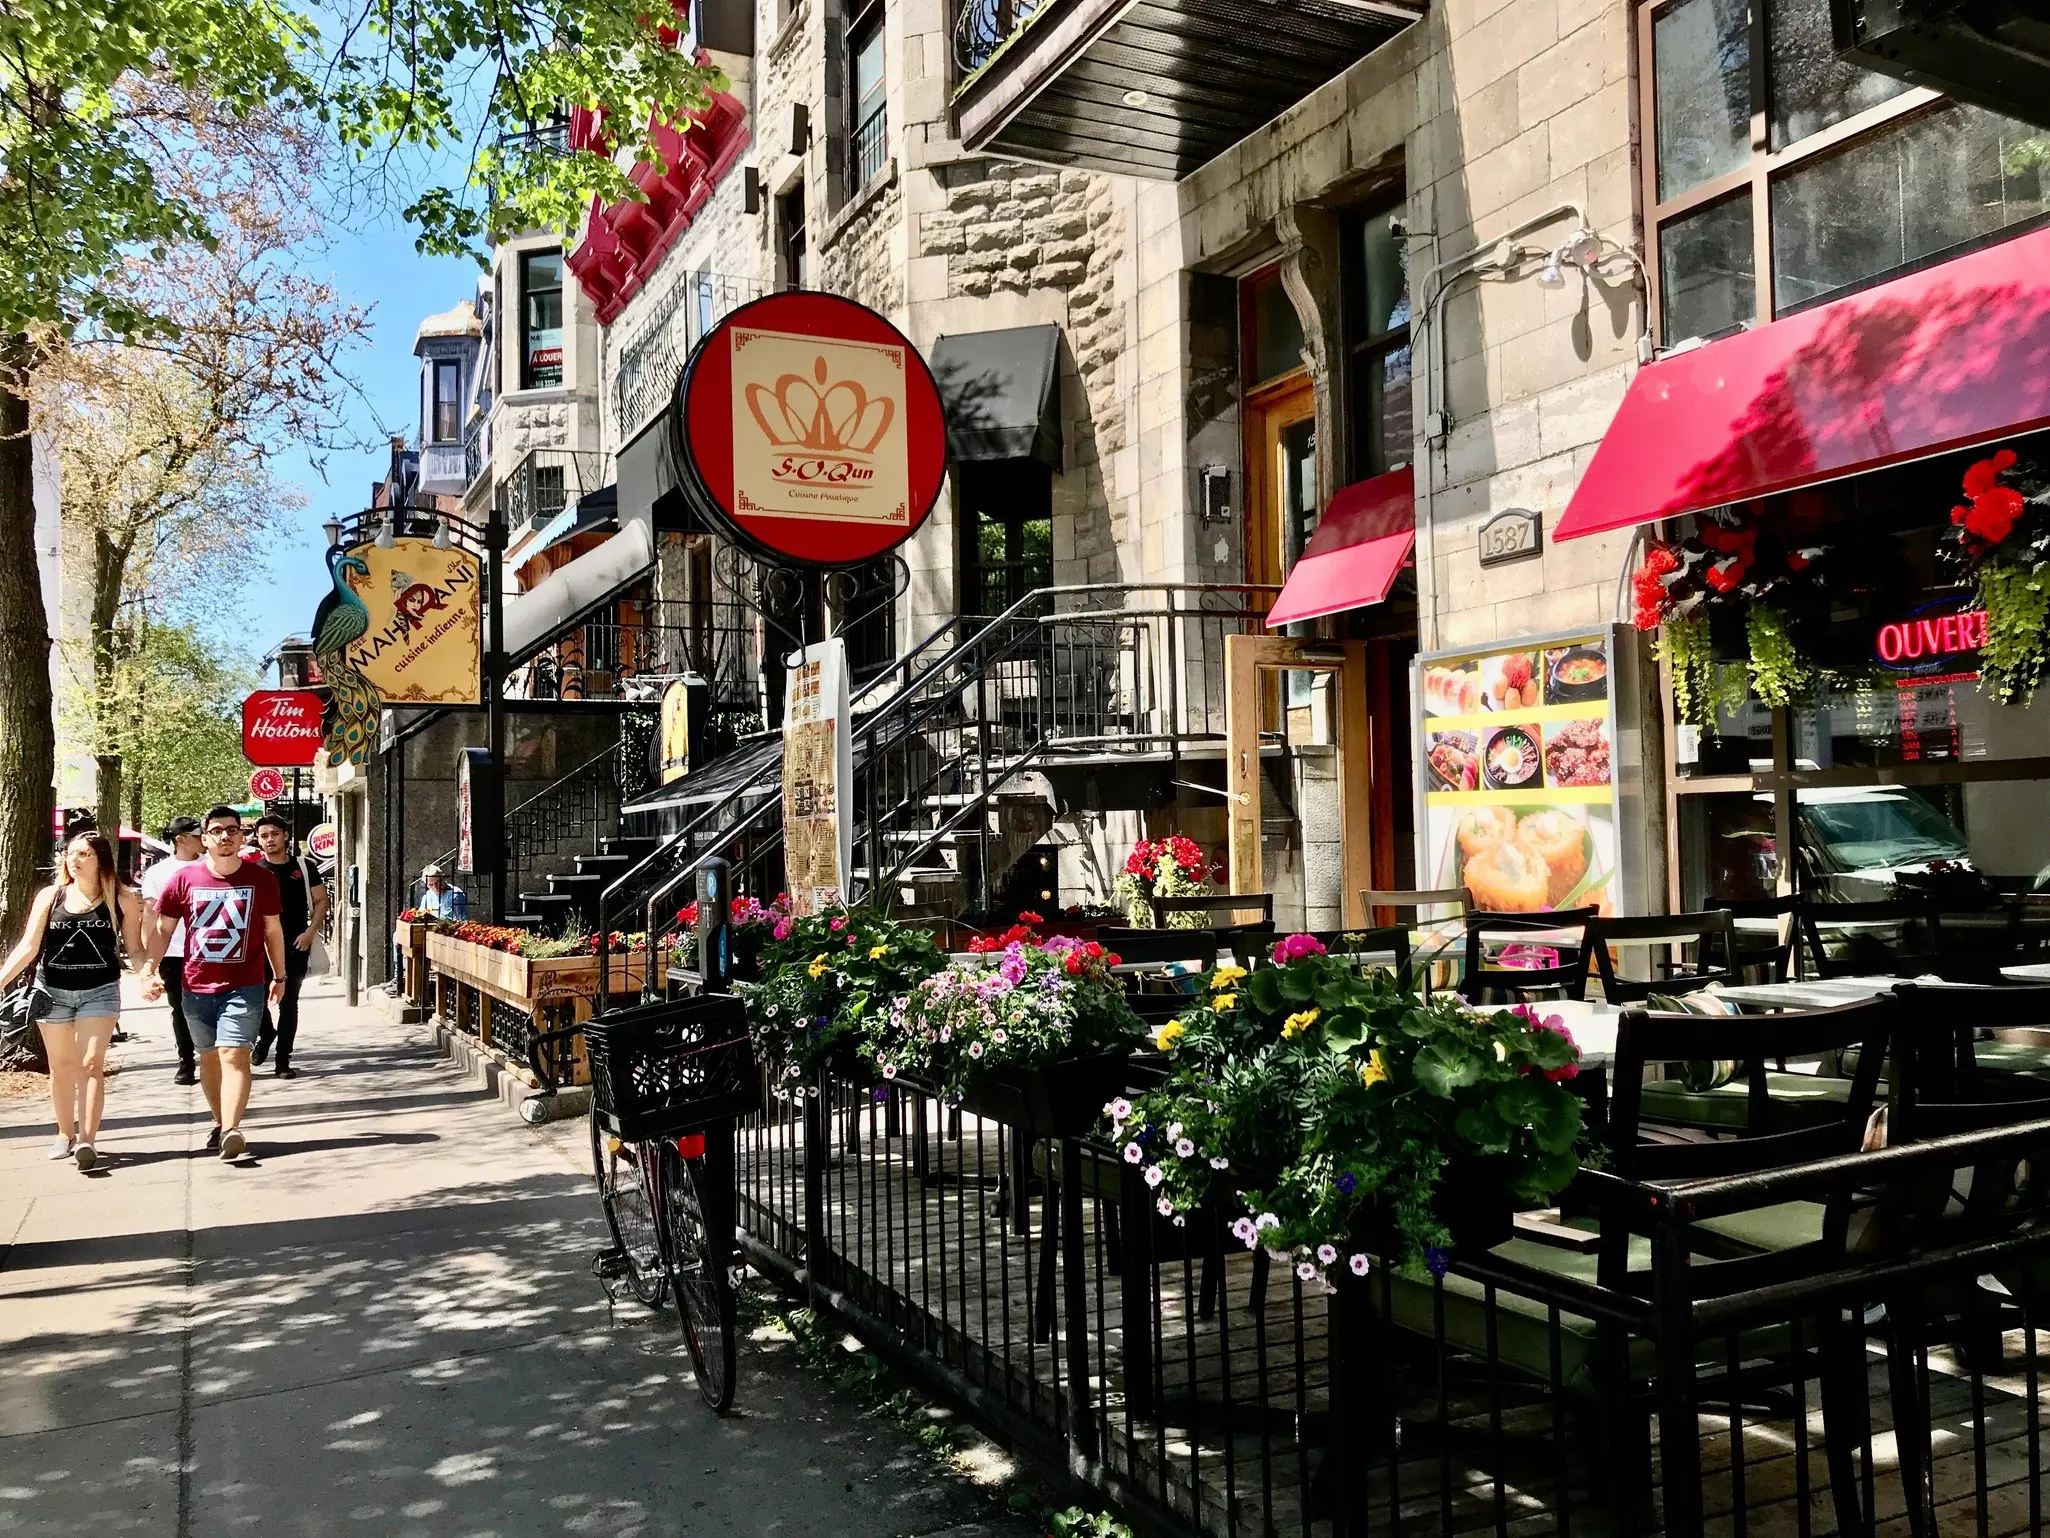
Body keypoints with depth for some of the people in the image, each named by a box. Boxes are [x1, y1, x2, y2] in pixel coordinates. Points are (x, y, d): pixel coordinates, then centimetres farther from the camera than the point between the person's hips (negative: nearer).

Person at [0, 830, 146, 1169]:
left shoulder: (122, 899, -4)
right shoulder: (50, 896, 0)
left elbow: (135, 949, 2)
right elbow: (29, 946, -3)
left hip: (100, 991, -2)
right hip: (53, 990, 2)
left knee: (91, 1064, -9)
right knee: (61, 1065, 13)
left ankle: (87, 1139, -14)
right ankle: (65, 1133, 26)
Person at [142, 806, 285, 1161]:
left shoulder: (262, 879, 0)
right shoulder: (184, 879, 1)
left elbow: (272, 930, 9)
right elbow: (163, 929, 6)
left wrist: (279, 977, 14)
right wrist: (150, 971, -5)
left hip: (244, 985, -2)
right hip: (197, 986, 3)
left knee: (234, 1054, -13)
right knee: (209, 1057, 13)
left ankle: (231, 1131, -22)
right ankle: (221, 1124, 26)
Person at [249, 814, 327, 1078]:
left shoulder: (303, 866, 4)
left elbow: (321, 901, 6)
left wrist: (310, 932, -6)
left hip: (296, 945, 0)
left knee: (289, 1002, 3)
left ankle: (283, 1060, 10)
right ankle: (266, 1034, 24)